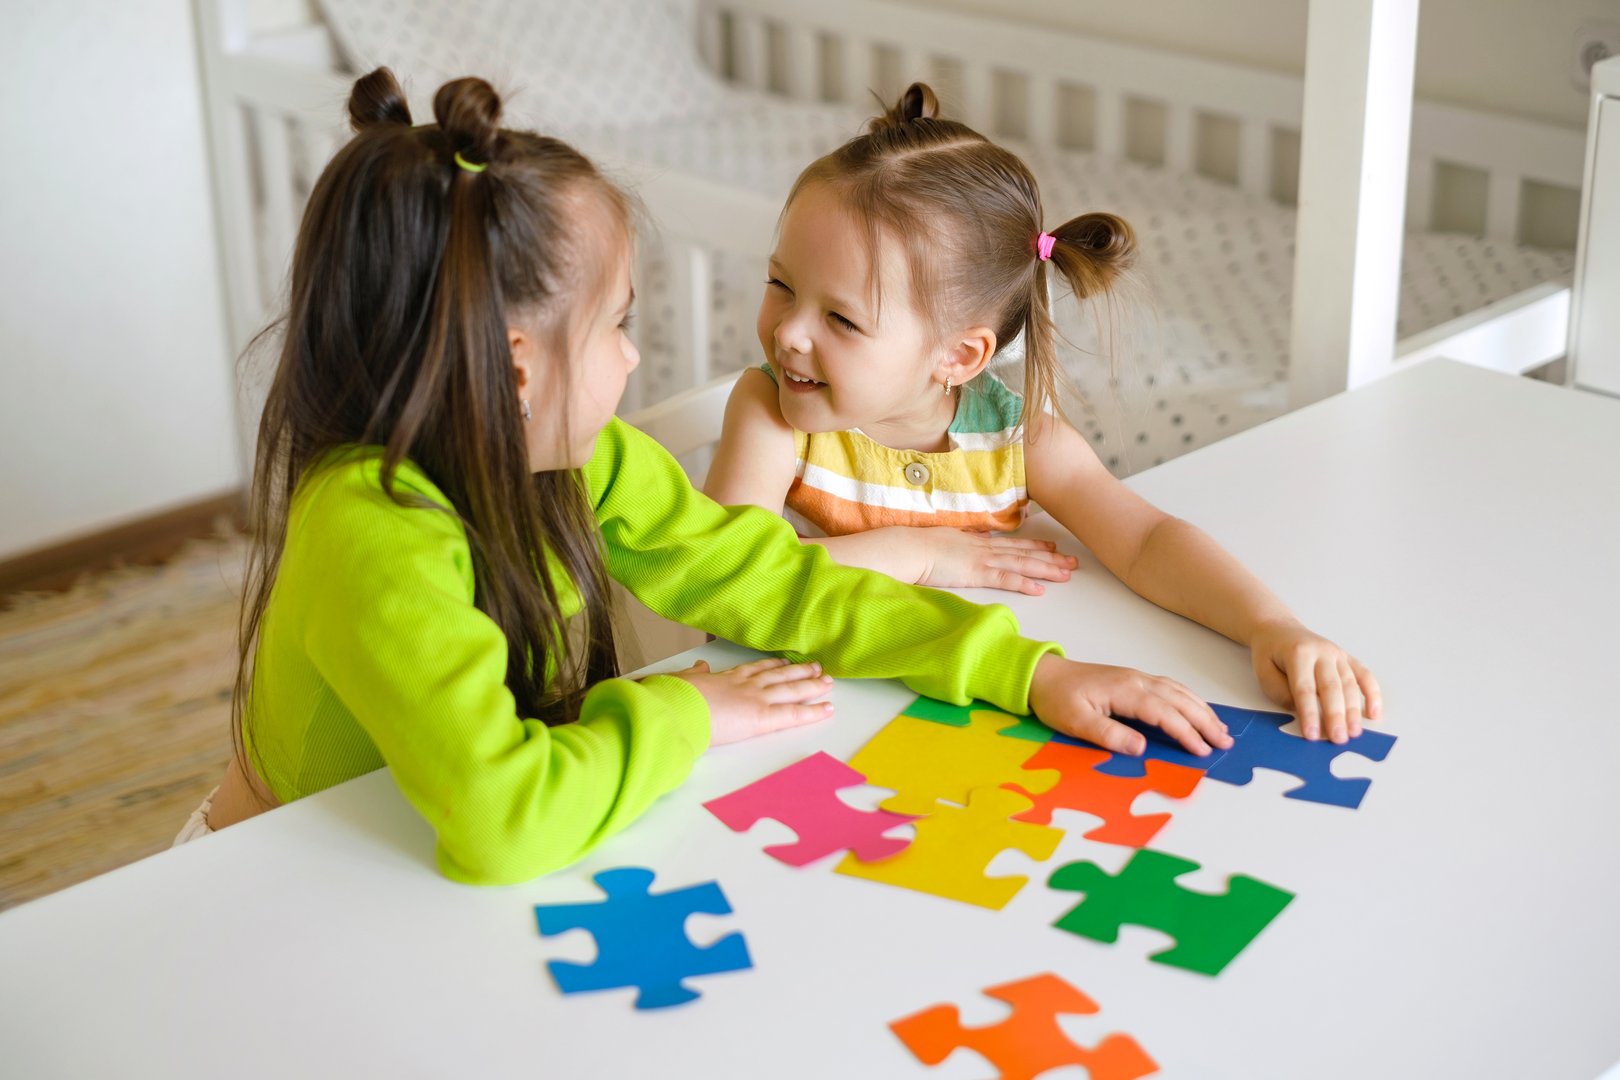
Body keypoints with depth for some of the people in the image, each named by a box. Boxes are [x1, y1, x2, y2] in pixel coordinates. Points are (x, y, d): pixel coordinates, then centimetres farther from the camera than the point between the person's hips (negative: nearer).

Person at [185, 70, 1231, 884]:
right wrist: (682, 715, -24)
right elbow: (503, 814, -42)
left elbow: (762, 577, -3)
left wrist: (1029, 670, -9)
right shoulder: (370, 531, -31)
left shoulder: (579, 460, -7)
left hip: (487, 875, 6)